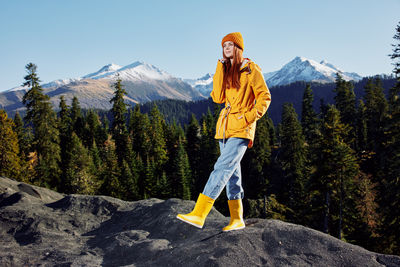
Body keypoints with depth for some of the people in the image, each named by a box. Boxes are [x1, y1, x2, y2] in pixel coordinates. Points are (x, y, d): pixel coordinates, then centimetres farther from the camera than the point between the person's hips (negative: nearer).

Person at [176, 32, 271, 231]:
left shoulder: (250, 69, 0)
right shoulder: (225, 71, 16)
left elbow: (265, 97, -1)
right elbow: (218, 97, 2)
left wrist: (250, 117, -13)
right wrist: (221, 69, 0)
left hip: (241, 129, -7)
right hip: (225, 126, 7)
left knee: (223, 167, -17)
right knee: (232, 172, 8)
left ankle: (199, 214, -23)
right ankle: (237, 219, 15)